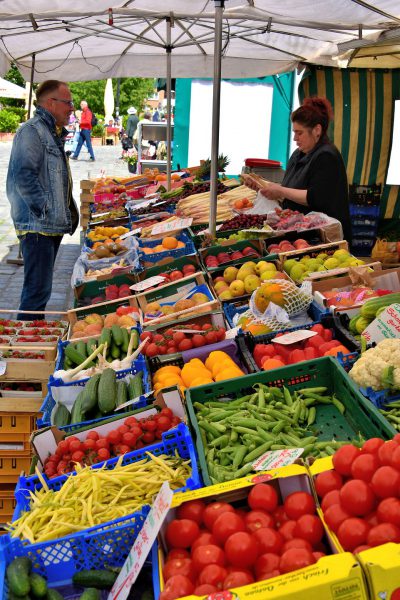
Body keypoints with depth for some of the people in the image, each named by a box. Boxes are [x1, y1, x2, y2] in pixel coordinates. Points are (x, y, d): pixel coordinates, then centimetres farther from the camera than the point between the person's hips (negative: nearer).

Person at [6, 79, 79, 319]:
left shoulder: (53, 133, 18)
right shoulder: (32, 131, -14)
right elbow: (23, 176, -23)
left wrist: (68, 213, 17)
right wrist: (45, 212, -20)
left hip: (53, 226, 10)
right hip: (37, 227, -10)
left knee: (42, 286, 16)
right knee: (38, 289, -8)